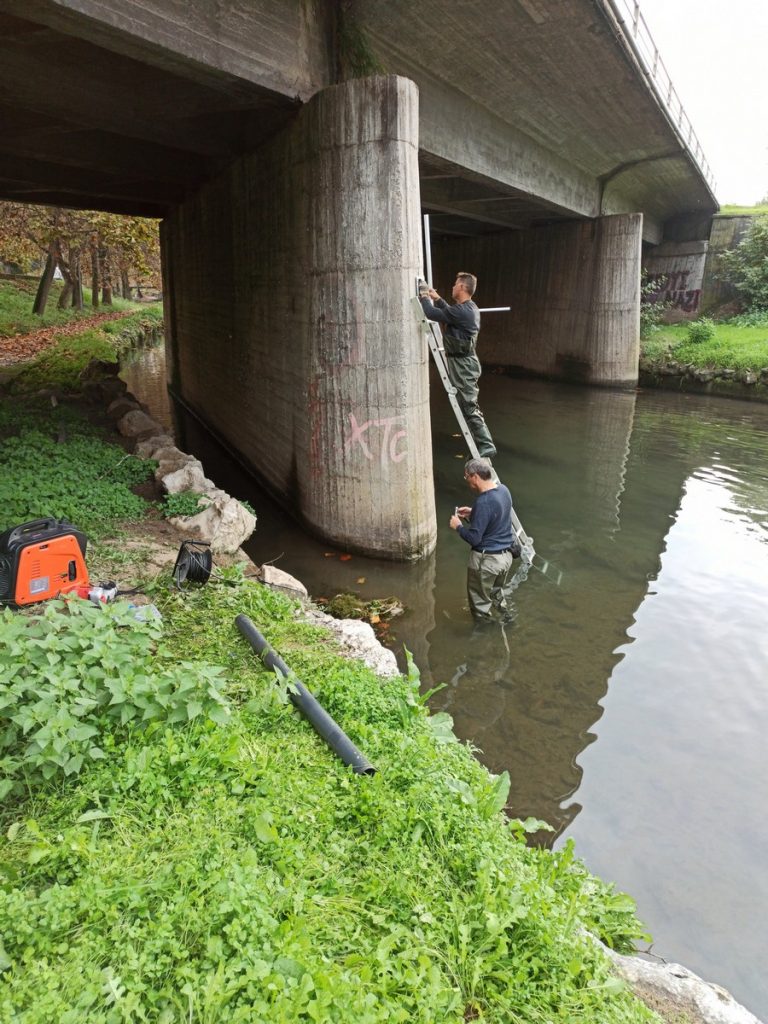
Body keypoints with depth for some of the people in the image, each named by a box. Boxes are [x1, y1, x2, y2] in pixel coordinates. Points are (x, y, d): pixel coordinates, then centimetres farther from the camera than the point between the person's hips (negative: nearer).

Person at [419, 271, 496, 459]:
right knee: (469, 406, 15)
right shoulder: (470, 308, 11)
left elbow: (431, 314, -21)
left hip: (462, 364, -10)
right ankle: (484, 445, 21)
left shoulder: (462, 311, -21)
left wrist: (424, 298, -3)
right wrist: (437, 299, 27)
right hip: (465, 361, 10)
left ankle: (486, 446, -4)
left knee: (469, 407, -7)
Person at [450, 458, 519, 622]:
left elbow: (474, 538, -26)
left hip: (487, 560, -8)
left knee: (480, 600, 14)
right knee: (501, 593, 30)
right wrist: (472, 513, 9)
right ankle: (506, 619, 47)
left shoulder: (483, 503, -30)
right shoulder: (504, 490, -4)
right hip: (507, 554, 8)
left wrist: (458, 526, -9)